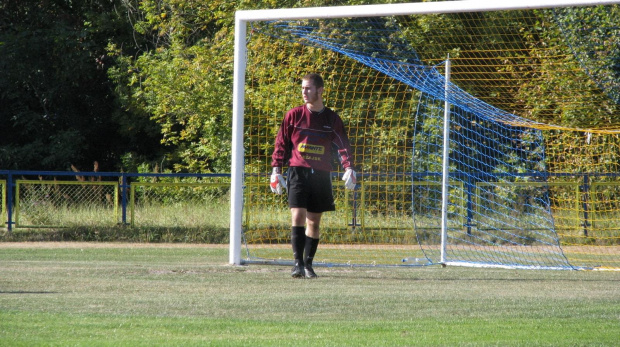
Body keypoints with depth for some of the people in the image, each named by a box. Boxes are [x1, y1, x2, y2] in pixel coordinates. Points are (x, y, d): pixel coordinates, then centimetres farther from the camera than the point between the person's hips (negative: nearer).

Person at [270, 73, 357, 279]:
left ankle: (308, 265, 13)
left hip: (322, 176, 2)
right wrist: (276, 169, 0)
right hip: (298, 172, -2)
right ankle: (298, 263, -16)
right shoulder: (294, 115, 4)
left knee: (314, 221, 6)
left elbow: (343, 145, 3)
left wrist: (348, 167, -13)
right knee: (298, 216, -14)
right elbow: (281, 144, 8)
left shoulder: (332, 119, 6)